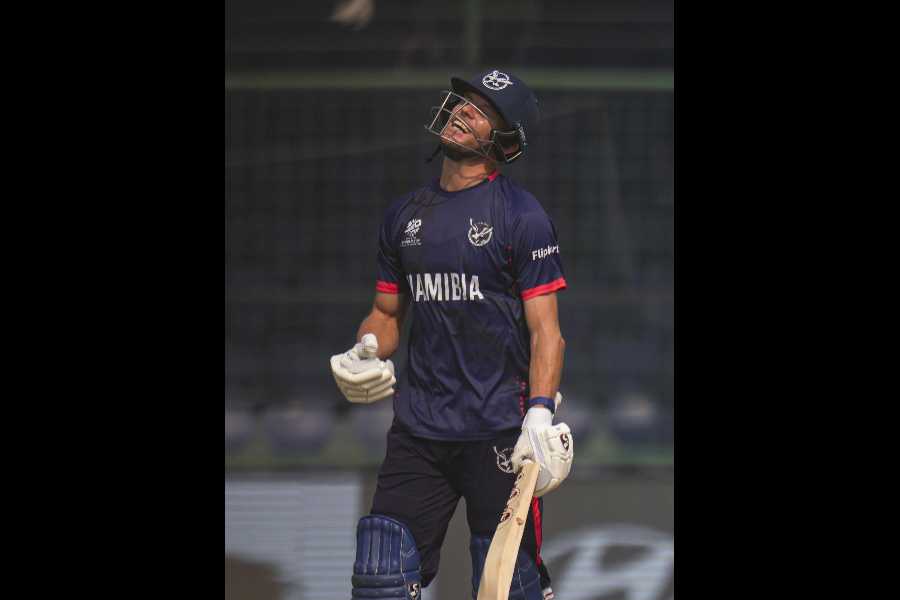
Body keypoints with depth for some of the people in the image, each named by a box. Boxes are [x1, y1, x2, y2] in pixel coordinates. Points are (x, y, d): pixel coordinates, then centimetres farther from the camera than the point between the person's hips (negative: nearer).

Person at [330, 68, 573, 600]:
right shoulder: (405, 216, 14)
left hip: (499, 433, -5)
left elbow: (545, 329, -8)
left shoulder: (521, 215, -3)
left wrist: (540, 414, -21)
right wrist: (365, 352, 1)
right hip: (418, 431, 5)